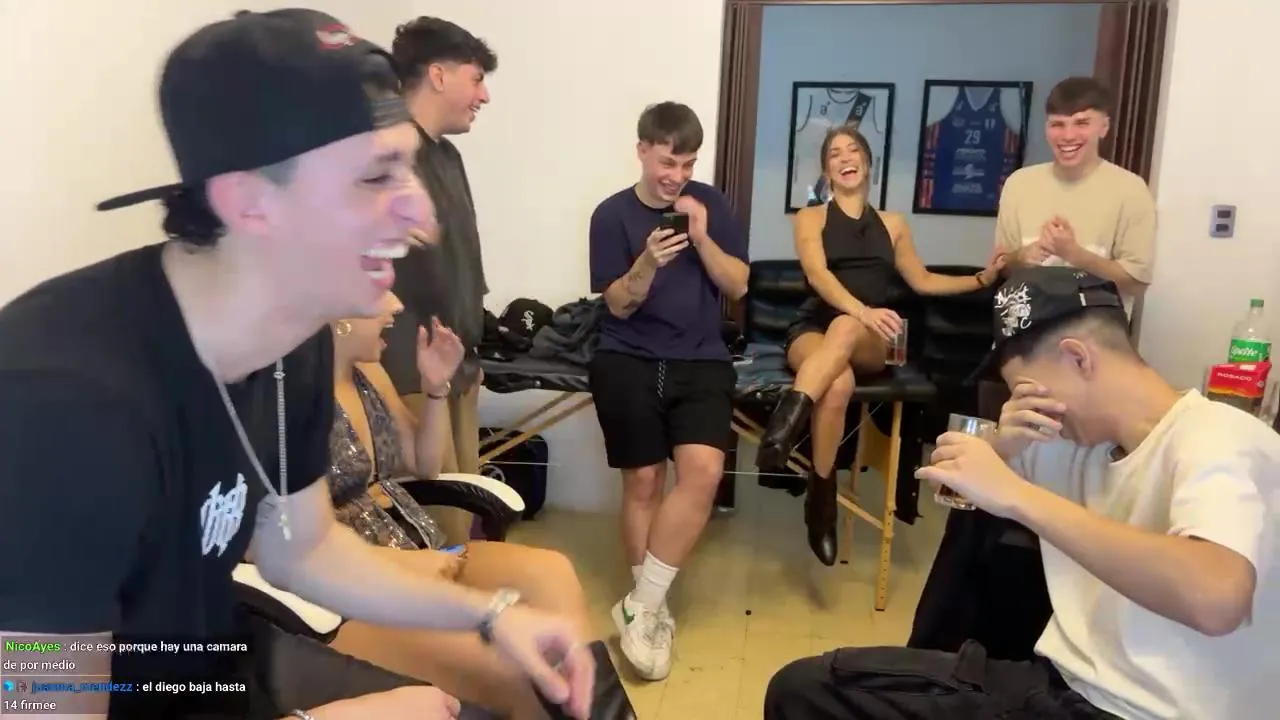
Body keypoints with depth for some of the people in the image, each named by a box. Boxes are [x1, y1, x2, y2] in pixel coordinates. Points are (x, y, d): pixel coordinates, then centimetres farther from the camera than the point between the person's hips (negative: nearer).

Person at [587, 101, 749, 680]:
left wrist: (702, 238, -9)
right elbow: (618, 305, -1)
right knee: (643, 481, -6)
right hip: (629, 359, -1)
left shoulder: (710, 203, 8)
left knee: (703, 470, -19)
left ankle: (640, 606, -8)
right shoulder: (613, 214, 2)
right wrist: (648, 263, -20)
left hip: (701, 360, 1)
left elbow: (739, 287, 6)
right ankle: (652, 609, 12)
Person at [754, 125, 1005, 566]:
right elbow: (817, 275, -8)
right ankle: (820, 497, -36)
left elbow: (923, 282, 31)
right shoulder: (810, 218, 11)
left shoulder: (892, 224, 23)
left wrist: (984, 278, 20)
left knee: (845, 329, -40)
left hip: (870, 344, 2)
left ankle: (786, 422, -50)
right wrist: (864, 309, -27)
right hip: (813, 330, -1)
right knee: (838, 385, -41)